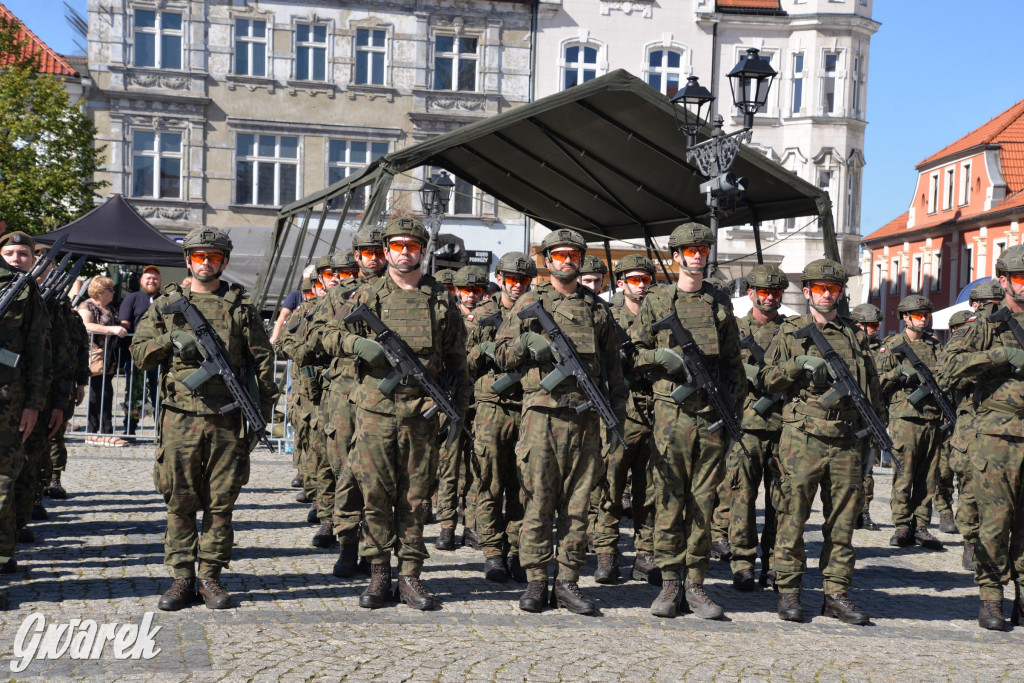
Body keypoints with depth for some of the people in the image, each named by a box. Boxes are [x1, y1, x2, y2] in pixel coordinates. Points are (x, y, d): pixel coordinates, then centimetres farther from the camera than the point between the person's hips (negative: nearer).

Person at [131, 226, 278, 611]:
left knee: (220, 502, 3)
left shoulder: (240, 306, 8)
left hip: (228, 419, 0)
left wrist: (263, 407, 1)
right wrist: (171, 339, -9)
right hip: (179, 417, 1)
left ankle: (210, 576, 12)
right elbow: (139, 354, 9)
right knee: (179, 501, 2)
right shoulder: (166, 304, 11)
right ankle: (181, 578, 10)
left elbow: (263, 358, 9)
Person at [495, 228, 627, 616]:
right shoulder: (529, 304, 9)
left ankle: (568, 582, 11)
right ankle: (536, 581, 6)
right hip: (542, 414, -2)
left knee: (578, 502, 4)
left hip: (585, 419, 2)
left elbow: (612, 363, 18)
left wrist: (617, 407, 9)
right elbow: (501, 355, 10)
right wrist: (526, 342, -9)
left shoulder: (597, 308, 15)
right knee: (538, 500, -2)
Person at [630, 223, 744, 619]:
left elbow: (733, 361, 15)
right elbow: (637, 352, 7)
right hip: (671, 409, -2)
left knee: (704, 501, 4)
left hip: (712, 414, 2)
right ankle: (670, 582, 7)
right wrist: (662, 357, -13)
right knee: (669, 499, -1)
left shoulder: (720, 302, 12)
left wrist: (732, 407, 5)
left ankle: (695, 584, 10)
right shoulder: (656, 301, 6)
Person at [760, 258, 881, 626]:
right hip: (803, 439, -3)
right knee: (793, 517, -1)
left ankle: (836, 594, 13)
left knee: (842, 521, 6)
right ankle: (788, 592, 7)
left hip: (847, 441, 3)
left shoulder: (856, 335, 15)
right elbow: (766, 380, 3)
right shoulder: (790, 332, 7)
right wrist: (799, 363, -13)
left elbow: (871, 389, 19)